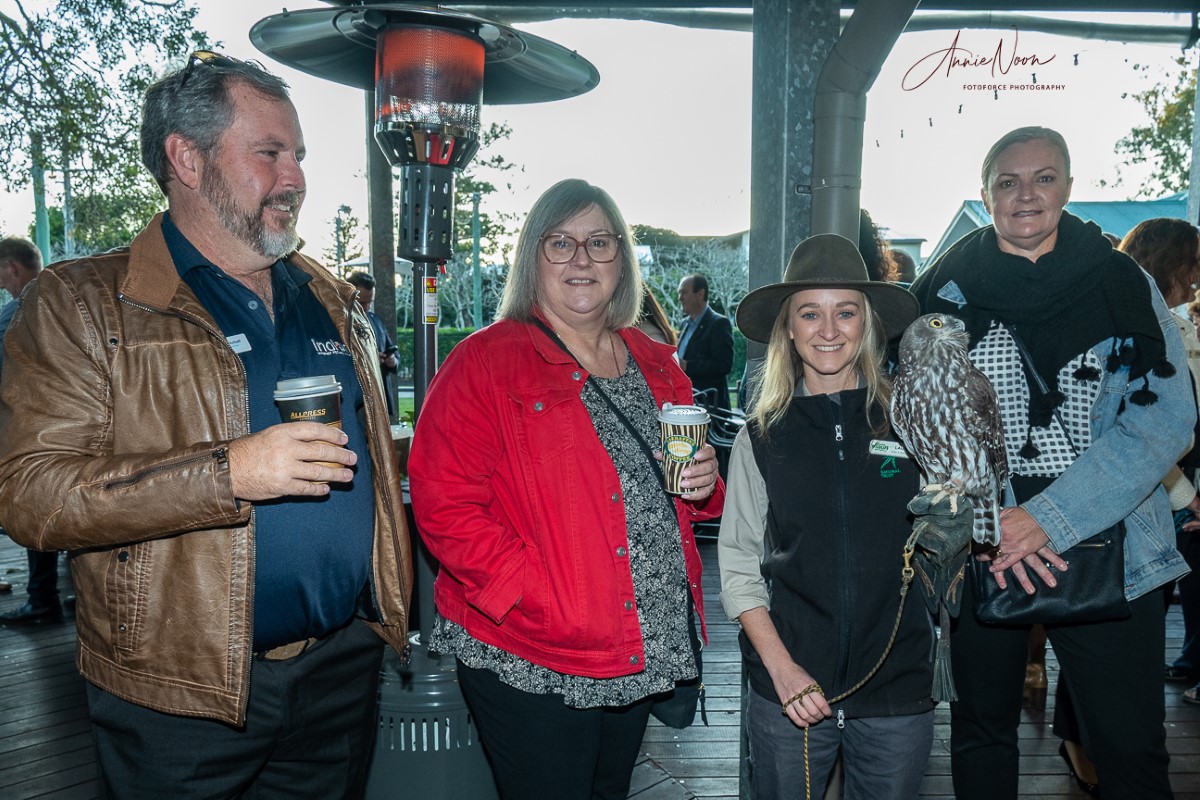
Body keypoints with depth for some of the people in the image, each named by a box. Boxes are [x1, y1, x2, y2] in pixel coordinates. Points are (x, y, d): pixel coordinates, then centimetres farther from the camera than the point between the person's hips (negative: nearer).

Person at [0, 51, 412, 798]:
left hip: (342, 667, 5)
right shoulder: (82, 304, -8)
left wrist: (390, 597, 11)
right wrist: (228, 472, -26)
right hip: (183, 695, -4)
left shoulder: (332, 300, 9)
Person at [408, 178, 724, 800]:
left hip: (643, 652, 6)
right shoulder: (485, 363, -11)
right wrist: (543, 601, -23)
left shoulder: (658, 365, 8)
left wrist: (704, 486, -3)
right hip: (531, 666, -6)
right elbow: (444, 507, -17)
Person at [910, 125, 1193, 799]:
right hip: (981, 554, 1)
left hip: (1105, 549, 0)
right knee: (982, 730, 15)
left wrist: (1049, 519, -17)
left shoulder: (1124, 285, 2)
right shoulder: (947, 293, 2)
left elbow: (1165, 417, -7)